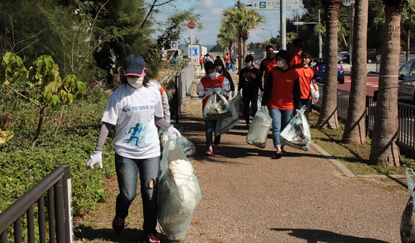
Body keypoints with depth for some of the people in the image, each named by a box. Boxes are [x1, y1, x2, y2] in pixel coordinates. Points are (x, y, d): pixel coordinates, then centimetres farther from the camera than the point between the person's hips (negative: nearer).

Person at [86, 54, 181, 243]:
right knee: (128, 194, -2)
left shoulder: (153, 92, 1)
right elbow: (107, 124, -10)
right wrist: (98, 152, -15)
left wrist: (169, 128, -4)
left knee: (150, 194, 4)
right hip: (125, 153, -2)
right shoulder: (119, 95, -10)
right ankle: (120, 217, 33)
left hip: (150, 151, 3)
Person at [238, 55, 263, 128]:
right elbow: (240, 82, 16)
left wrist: (262, 90, -2)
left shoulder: (256, 71, -2)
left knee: (254, 108, -3)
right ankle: (247, 123, 16)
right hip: (245, 93, 4)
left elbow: (259, 82, 1)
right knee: (246, 108, 7)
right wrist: (239, 90, 17)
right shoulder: (242, 71, 7)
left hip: (254, 93, -4)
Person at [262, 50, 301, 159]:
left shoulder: (293, 73, 1)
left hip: (288, 106, 1)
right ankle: (278, 149, -14)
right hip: (274, 106, -1)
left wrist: (298, 107, 5)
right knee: (276, 127, -10)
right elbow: (267, 89, 2)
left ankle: (282, 147, 24)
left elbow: (296, 92, 6)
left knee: (285, 128, 9)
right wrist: (263, 104, -2)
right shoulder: (273, 72, 0)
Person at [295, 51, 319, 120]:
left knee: (306, 113, 8)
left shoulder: (311, 70, 2)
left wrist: (317, 91, -17)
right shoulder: (296, 68, -1)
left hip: (307, 96, 1)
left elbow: (314, 82, 0)